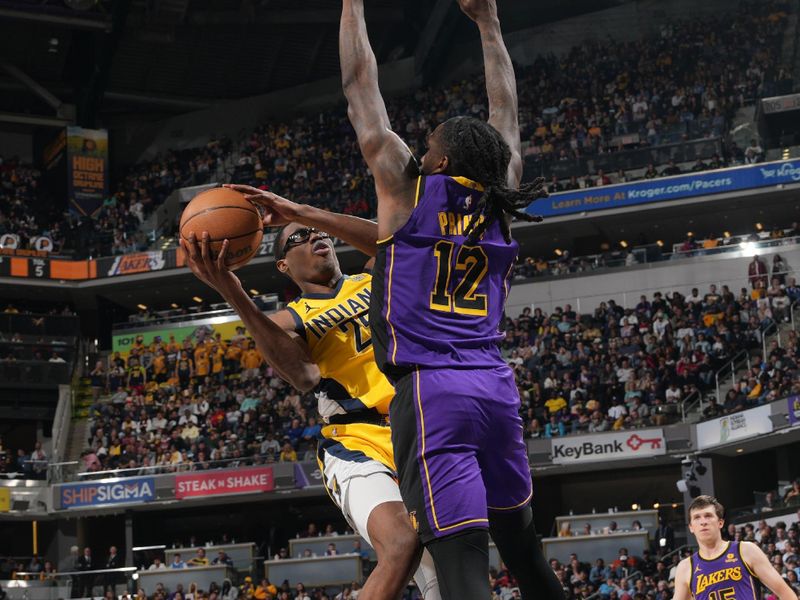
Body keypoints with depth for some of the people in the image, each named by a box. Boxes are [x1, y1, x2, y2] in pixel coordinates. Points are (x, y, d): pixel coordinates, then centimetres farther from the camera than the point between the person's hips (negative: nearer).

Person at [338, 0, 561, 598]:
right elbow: (506, 110, 29)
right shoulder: (498, 203, 15)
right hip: (496, 387, 5)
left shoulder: (408, 186, 5)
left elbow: (360, 86, 10)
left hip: (430, 391, -5)